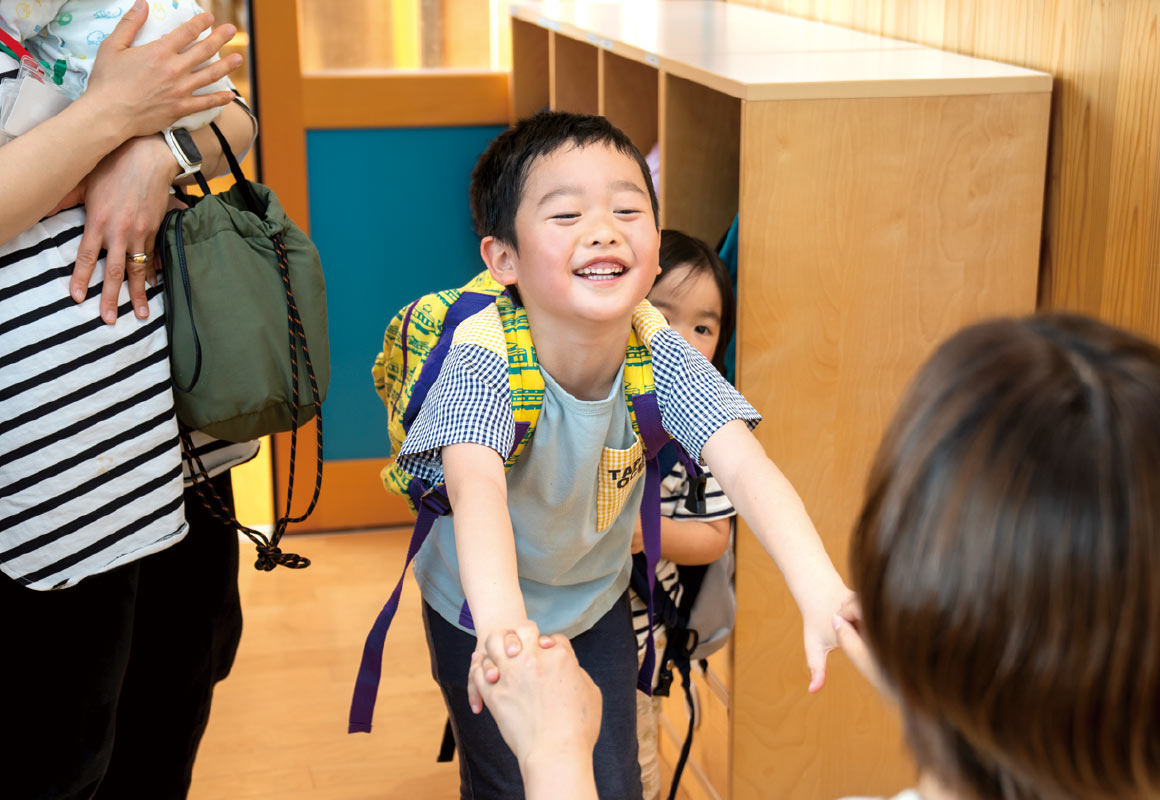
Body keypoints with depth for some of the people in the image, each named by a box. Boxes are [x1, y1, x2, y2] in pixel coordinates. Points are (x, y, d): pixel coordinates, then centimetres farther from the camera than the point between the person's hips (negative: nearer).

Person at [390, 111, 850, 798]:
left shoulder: (662, 355, -23)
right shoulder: (483, 364, -33)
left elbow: (744, 465, -36)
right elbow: (476, 486, -52)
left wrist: (822, 592, -54)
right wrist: (503, 624, -72)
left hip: (598, 599, 3)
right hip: (481, 610, -3)